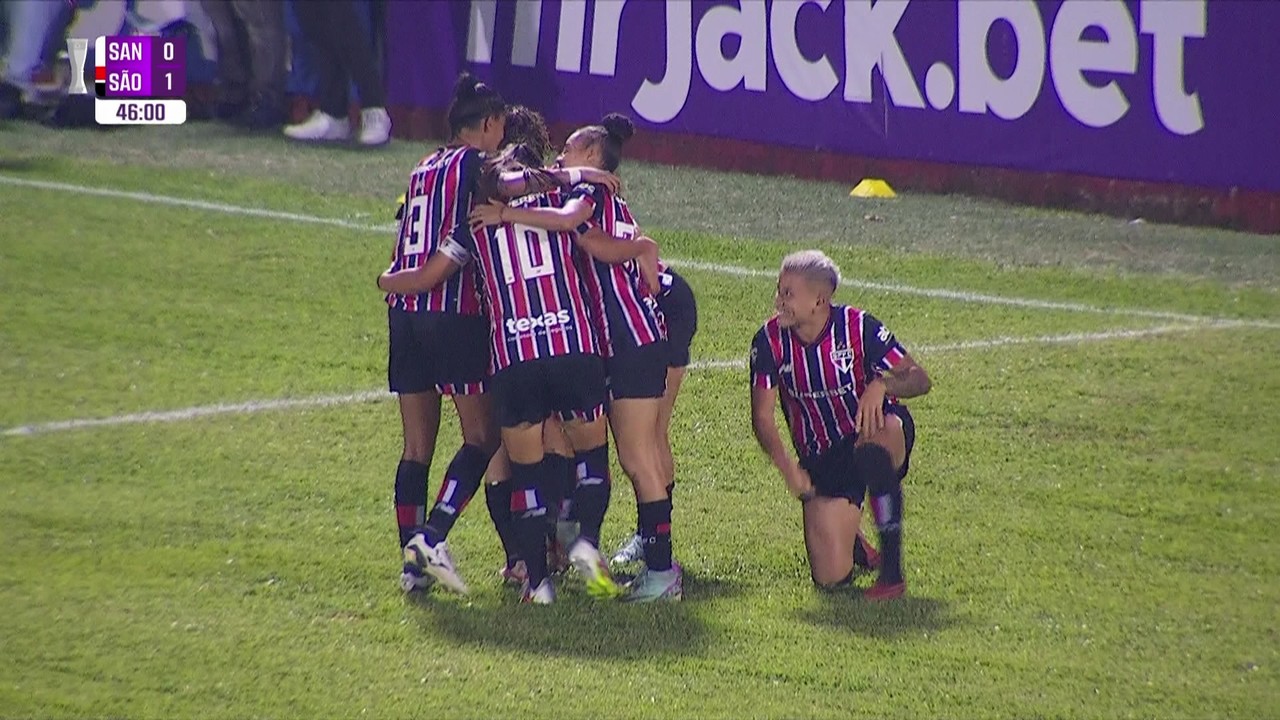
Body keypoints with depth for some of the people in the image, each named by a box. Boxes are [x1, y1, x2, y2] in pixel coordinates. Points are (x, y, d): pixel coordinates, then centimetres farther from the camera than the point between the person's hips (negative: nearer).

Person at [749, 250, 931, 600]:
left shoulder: (858, 327, -15)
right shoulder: (770, 341, -9)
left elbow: (919, 380, -12)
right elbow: (762, 416, -8)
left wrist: (882, 385, -34)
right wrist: (787, 467, -25)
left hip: (878, 431, -2)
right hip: (823, 461, 2)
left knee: (876, 442, -44)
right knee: (830, 578, -11)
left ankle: (891, 570, -30)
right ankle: (851, 541, 31)